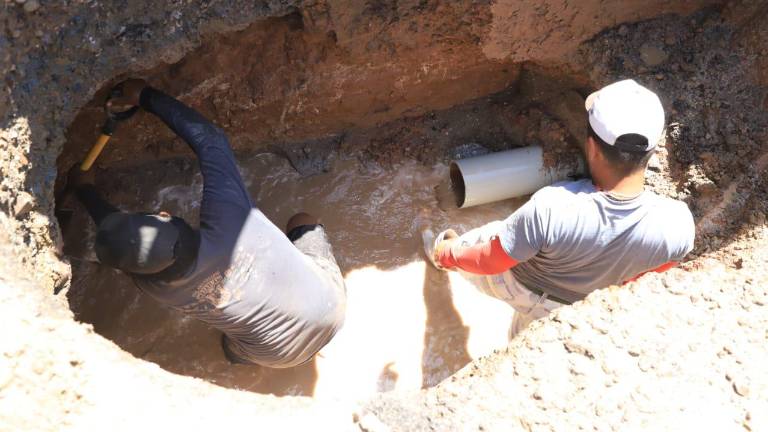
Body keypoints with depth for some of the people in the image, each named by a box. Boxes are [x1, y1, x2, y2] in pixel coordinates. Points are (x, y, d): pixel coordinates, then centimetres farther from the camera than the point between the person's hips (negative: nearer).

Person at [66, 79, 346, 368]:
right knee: (303, 220, 23)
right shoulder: (227, 217, -33)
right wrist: (146, 96, -7)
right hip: (331, 301, -2)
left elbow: (107, 219, 0)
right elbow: (210, 138, -18)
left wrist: (82, 188, 17)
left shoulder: (154, 286, -21)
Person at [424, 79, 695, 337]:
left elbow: (488, 261, -27)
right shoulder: (678, 224, -34)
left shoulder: (551, 209, -45)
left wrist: (447, 255, -5)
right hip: (570, 308, 3)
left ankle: (441, 251, 62)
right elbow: (645, 273, -9)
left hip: (513, 282, -3)